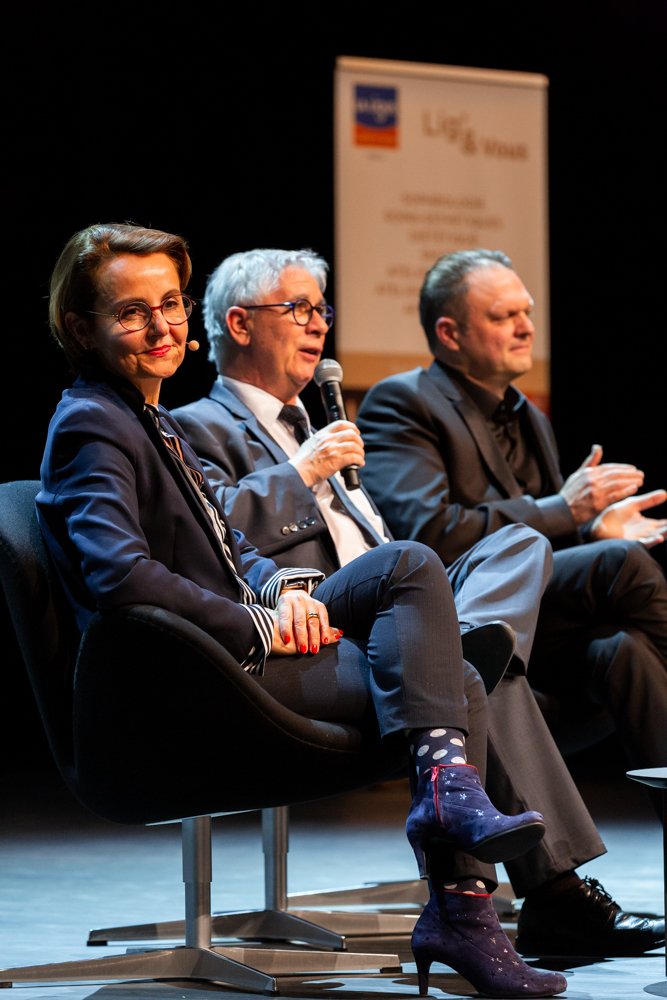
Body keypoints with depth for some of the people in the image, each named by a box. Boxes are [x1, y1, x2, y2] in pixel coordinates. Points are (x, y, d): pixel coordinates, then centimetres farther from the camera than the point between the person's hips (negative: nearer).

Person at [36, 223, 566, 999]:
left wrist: (287, 589, -1)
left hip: (244, 645, 10)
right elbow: (121, 574, -26)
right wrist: (259, 626, -19)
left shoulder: (157, 425, 22)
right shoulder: (91, 427, -10)